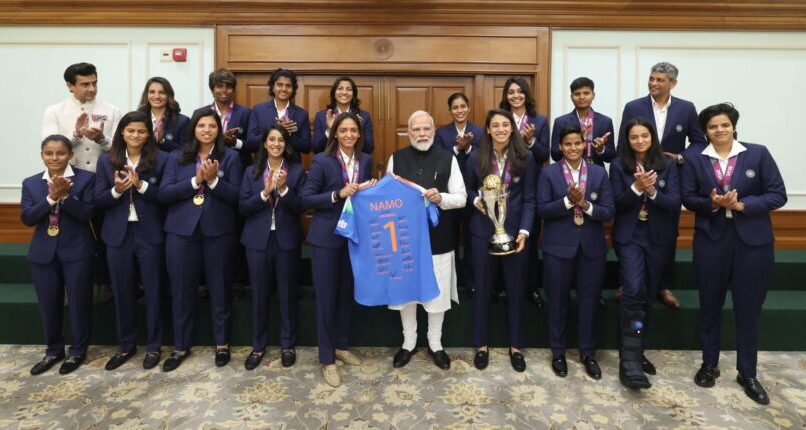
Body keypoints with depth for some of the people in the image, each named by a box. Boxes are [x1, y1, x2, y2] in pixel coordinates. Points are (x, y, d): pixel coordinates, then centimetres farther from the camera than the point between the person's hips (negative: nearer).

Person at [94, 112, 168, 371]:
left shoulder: (161, 159, -3)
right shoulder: (106, 160, 6)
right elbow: (98, 200, 3)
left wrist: (141, 184, -20)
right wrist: (116, 190, -16)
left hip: (150, 235, -3)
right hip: (118, 235, 3)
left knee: (152, 291, 6)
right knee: (123, 292, 12)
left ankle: (153, 346, 20)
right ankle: (126, 345, 28)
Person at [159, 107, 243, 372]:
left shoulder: (230, 157, 2)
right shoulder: (177, 158, 8)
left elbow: (236, 196, -5)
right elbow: (164, 193, -2)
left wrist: (213, 180, -20)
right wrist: (195, 181, -13)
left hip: (218, 231, -2)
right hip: (181, 231, 2)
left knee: (219, 289, 9)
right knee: (182, 290, 9)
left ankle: (222, 344, 24)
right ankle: (181, 346, 24)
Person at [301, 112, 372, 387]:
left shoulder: (366, 161, 5)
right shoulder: (322, 161, -10)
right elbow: (306, 198, -13)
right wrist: (338, 194, -23)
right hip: (326, 237, -5)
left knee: (347, 294, 16)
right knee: (326, 297, 3)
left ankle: (341, 346, 34)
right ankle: (327, 359, 15)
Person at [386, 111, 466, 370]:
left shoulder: (448, 159, 0)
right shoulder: (396, 158, 4)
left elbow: (461, 198, -2)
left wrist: (441, 198, -20)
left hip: (438, 238, -1)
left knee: (437, 292, 8)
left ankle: (435, 344, 28)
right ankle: (409, 343, 30)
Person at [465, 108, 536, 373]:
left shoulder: (525, 158, -2)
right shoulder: (476, 158, 0)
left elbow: (529, 199, -3)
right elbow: (467, 190, 9)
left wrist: (524, 231, -14)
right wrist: (475, 200, -13)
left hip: (515, 231, 0)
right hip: (483, 232, 1)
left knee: (515, 289, 10)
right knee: (482, 289, 9)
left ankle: (515, 346, 26)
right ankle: (481, 345, 25)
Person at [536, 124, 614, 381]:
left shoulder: (599, 173, 5)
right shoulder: (548, 173, -1)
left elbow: (609, 212, -1)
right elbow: (542, 209, -8)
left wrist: (585, 204, -17)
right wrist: (568, 201, -20)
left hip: (592, 247, 2)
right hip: (558, 247, -2)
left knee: (590, 301, 9)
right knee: (558, 301, 8)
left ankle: (588, 353, 26)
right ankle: (558, 352, 24)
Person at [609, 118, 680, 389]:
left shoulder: (667, 165, 2)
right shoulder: (619, 166, -1)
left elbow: (675, 203, -5)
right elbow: (616, 204, -7)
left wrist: (652, 191, -22)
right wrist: (637, 188, -23)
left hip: (658, 237, 3)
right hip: (630, 236, -3)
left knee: (648, 295, 10)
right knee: (633, 291, -17)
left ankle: (635, 351, 26)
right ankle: (629, 360, -16)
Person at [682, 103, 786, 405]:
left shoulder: (758, 154, -1)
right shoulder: (694, 158, 2)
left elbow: (778, 195, -4)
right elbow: (688, 198, 1)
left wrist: (741, 204, -17)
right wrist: (712, 204, -18)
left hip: (753, 241, -1)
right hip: (710, 239, 1)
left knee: (749, 308, 6)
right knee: (710, 305, 11)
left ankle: (747, 374, 22)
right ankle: (709, 364, 28)